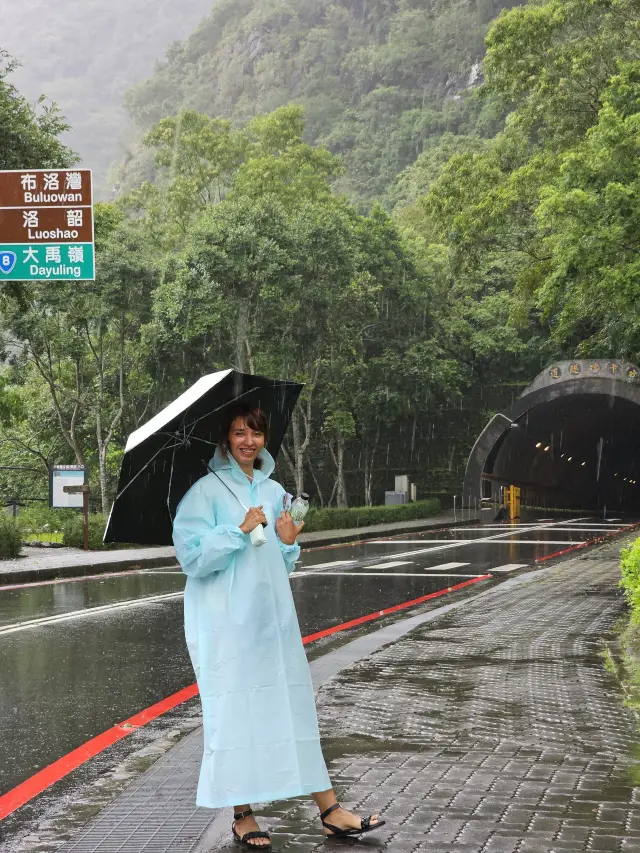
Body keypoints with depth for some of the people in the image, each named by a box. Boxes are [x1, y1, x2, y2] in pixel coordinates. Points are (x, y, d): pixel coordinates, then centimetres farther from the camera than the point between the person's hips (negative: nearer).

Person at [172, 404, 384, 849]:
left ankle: (329, 809, 8)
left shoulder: (274, 491, 13)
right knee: (236, 711, -2)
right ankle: (242, 816, 10)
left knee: (295, 705, 5)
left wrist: (288, 543, -1)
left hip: (273, 614, 6)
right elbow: (191, 556, -13)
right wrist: (239, 531, -18)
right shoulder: (206, 491, -5)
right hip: (227, 621, -6)